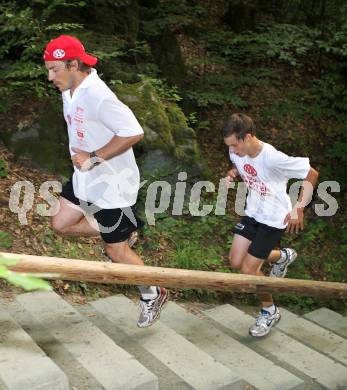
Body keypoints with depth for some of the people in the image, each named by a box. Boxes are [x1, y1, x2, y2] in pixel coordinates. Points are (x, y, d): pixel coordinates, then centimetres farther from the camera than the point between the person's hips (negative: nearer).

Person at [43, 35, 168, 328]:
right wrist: (81, 155, 0)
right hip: (85, 179, 9)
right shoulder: (70, 91, 3)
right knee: (61, 224, 14)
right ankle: (118, 233, 29)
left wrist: (94, 158, -25)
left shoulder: (97, 96, -27)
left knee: (116, 250, 3)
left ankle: (152, 296, 26)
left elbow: (134, 132, -32)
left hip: (112, 185, -9)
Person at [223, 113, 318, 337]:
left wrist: (299, 208, -22)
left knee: (248, 269, -7)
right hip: (252, 213, 7)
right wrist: (232, 174, -8)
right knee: (235, 262, 5)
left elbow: (312, 174, -19)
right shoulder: (237, 154, -10)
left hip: (274, 218, -7)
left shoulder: (273, 158, -31)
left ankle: (270, 312, 21)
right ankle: (282, 256, 31)